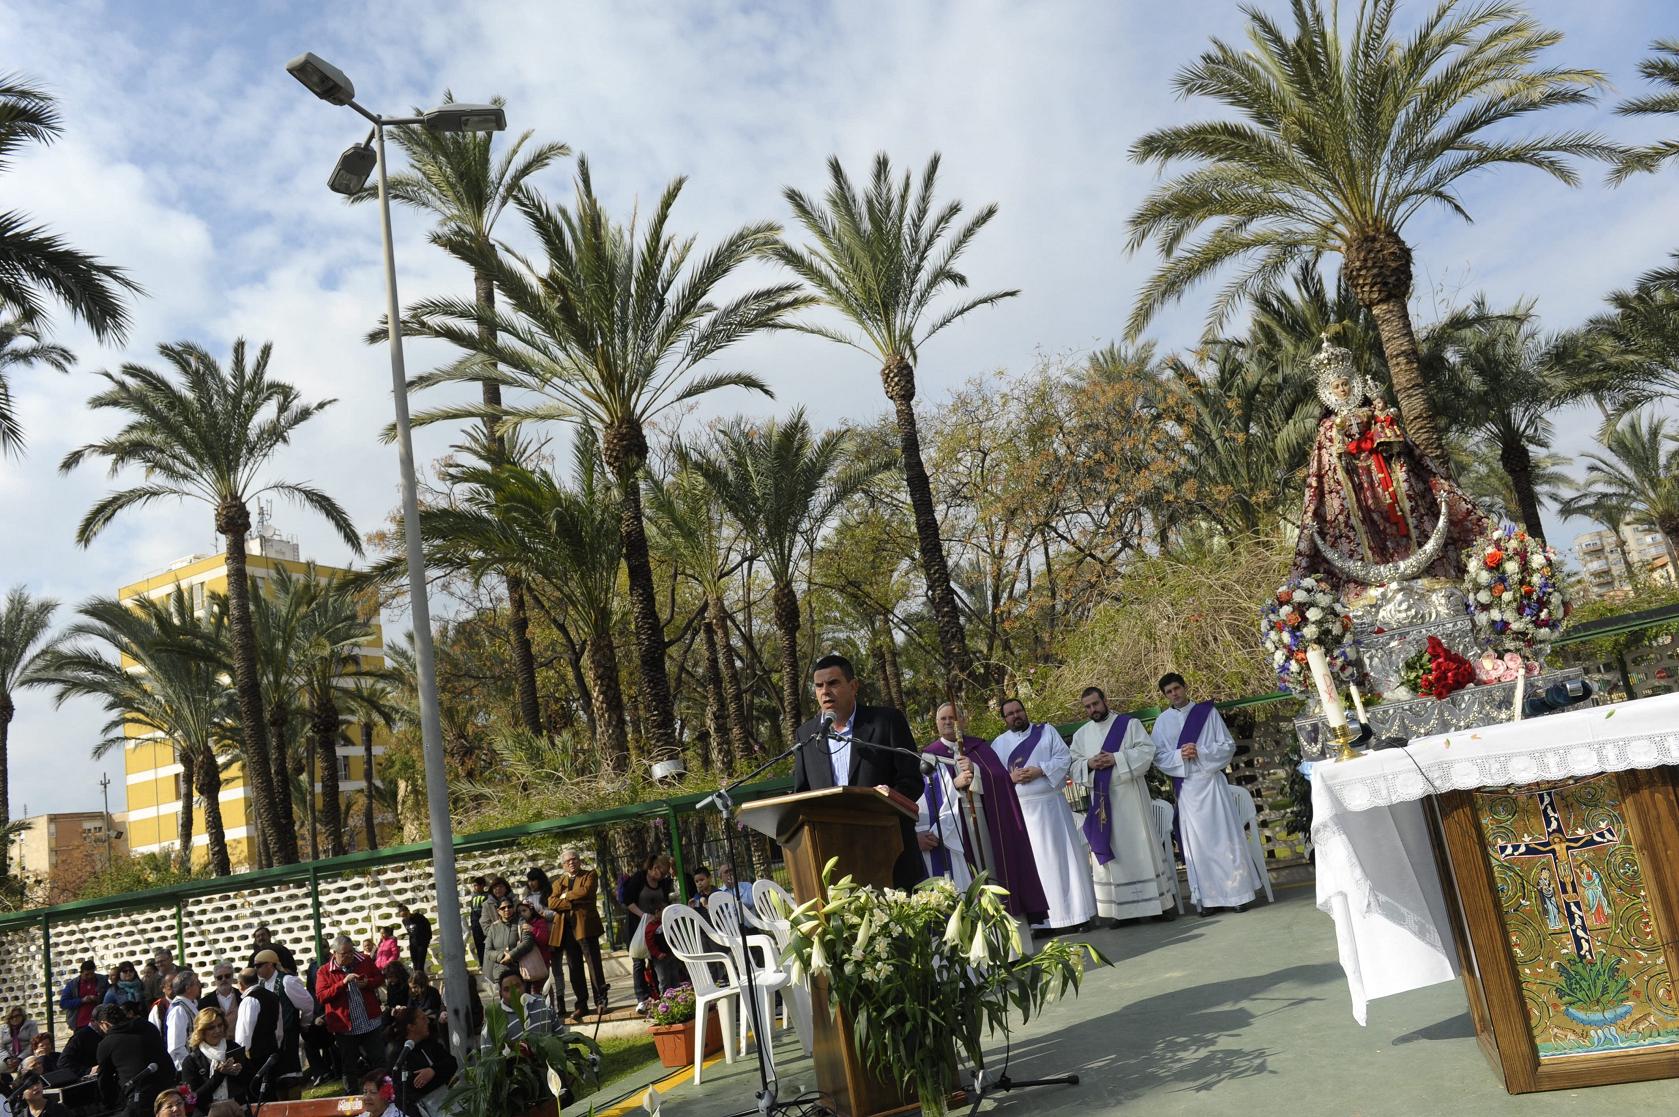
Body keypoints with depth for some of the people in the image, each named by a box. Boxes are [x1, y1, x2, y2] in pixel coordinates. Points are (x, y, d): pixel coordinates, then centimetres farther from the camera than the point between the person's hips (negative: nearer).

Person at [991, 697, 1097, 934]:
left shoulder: (1046, 731, 10)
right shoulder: (999, 743, 11)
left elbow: (1065, 758, 1)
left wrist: (1040, 770, -13)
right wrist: (1011, 778, -13)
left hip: (1052, 805, 0)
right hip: (1020, 810, 0)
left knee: (1064, 857, 1)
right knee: (1034, 864, 0)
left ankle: (1076, 912, 8)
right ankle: (1043, 919, 4)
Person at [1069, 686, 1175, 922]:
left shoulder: (1129, 724, 3)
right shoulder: (1081, 734, 13)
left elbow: (1146, 750, -6)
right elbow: (1075, 766, 11)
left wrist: (1116, 759, -17)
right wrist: (1089, 764, -11)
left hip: (1130, 795, -3)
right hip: (1101, 799, 3)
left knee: (1140, 847, -1)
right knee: (1109, 852, 2)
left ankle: (1156, 903, 7)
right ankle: (1121, 909, 6)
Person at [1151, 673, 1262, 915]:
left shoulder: (1207, 712, 2)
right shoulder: (1162, 721, 6)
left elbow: (1228, 745, 0)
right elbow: (1158, 756, 4)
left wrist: (1200, 752, -13)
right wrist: (1179, 755, -14)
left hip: (1211, 781, -1)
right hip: (1185, 786, 1)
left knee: (1223, 836, 0)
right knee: (1197, 841, 2)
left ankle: (1235, 893, 8)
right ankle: (1207, 897, 7)